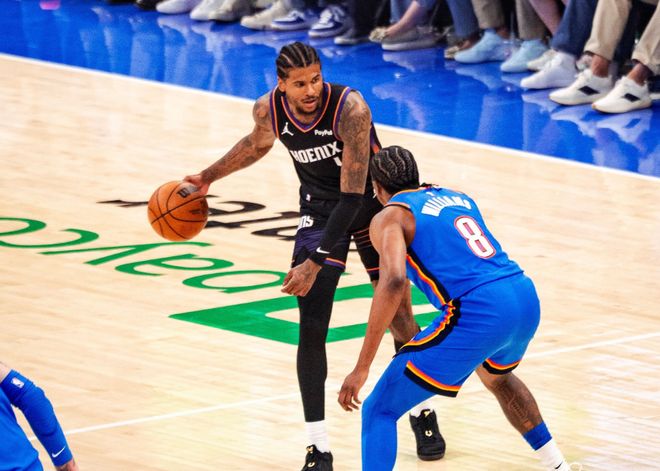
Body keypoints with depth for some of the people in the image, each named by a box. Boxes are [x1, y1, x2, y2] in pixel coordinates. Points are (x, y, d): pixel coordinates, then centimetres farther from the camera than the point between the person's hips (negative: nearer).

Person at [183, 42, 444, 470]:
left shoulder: (350, 108, -34)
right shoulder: (268, 110, -19)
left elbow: (354, 195, -34)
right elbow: (258, 145, 9)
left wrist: (316, 262, -36)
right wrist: (208, 177, 16)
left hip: (372, 203, -3)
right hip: (320, 208, 3)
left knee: (399, 315, 6)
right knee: (312, 328, -8)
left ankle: (422, 412, 31)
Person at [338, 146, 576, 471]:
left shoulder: (389, 217, 4)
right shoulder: (457, 197, 25)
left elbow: (394, 282, -13)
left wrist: (361, 368, -14)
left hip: (479, 314, -7)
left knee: (379, 411, 0)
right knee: (496, 376, 42)